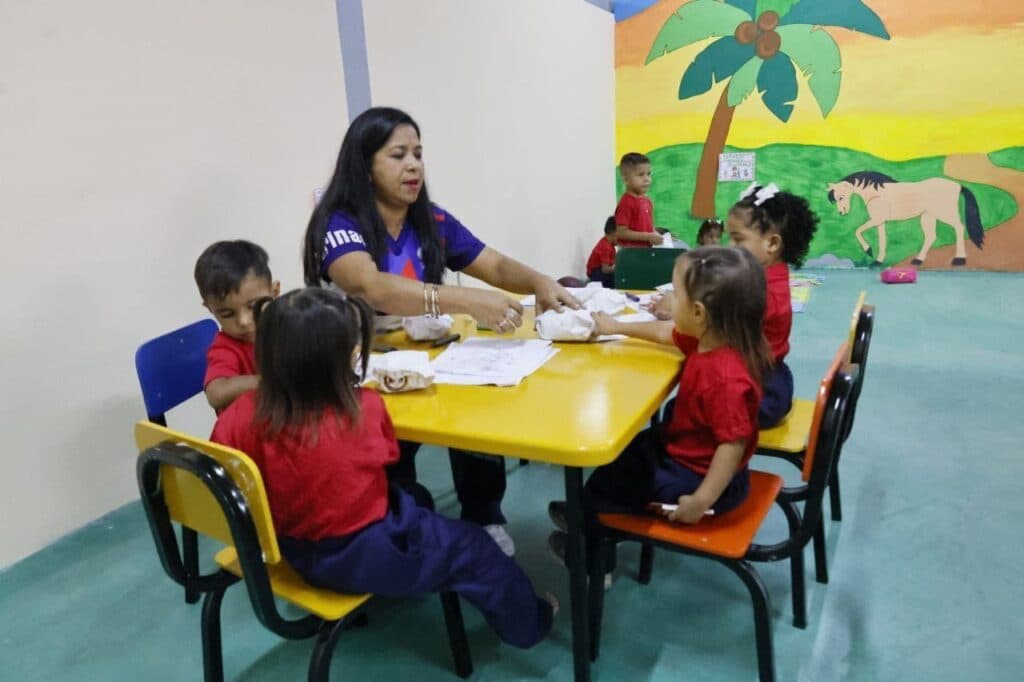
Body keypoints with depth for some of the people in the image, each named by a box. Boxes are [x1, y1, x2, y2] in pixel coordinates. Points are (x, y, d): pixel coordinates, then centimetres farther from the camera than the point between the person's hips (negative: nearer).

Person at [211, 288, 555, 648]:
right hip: (361, 556, -6)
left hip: (292, 549, 6)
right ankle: (528, 621, 39)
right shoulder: (365, 408, -26)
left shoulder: (243, 415, -18)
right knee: (470, 548, 16)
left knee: (412, 501, 29)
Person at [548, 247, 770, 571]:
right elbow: (666, 332, 8)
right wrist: (617, 327, 16)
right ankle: (589, 513, 39)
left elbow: (733, 444, -35)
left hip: (699, 474, -9)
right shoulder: (710, 338, -10)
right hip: (687, 451, 9)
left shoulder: (725, 377, -38)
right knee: (627, 451, 24)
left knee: (612, 478, 5)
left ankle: (587, 545, 32)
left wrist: (701, 501, -30)